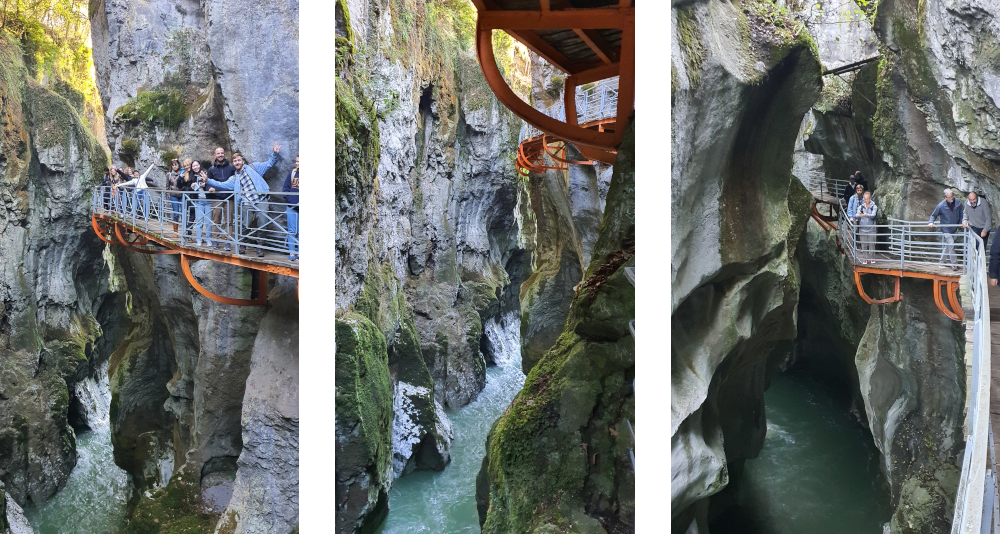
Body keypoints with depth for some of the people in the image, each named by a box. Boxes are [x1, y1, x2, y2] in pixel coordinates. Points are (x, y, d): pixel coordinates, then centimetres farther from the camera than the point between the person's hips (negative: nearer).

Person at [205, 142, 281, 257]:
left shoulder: (253, 168, 14)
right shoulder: (234, 179, 20)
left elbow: (269, 163, 13)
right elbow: (222, 185, 15)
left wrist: (274, 153, -3)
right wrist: (208, 181, 7)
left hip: (260, 201, -2)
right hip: (246, 204, 2)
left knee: (261, 225, -6)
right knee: (246, 226, -1)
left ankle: (259, 246, 6)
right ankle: (243, 245, 19)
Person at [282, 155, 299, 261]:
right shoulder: (292, 174, 7)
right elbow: (285, 188, 10)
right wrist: (289, 199, -3)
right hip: (291, 207, 2)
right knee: (291, 230, 0)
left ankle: (299, 252, 10)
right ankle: (291, 253, 1)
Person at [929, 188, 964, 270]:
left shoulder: (958, 203, -6)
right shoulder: (941, 205, -13)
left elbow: (961, 214, 6)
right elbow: (933, 215, -1)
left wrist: (961, 224, -5)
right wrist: (931, 222, -17)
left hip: (954, 229, 4)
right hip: (945, 229, -4)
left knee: (948, 246, 14)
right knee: (951, 245, -13)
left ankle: (942, 261, 31)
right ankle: (953, 264, -5)